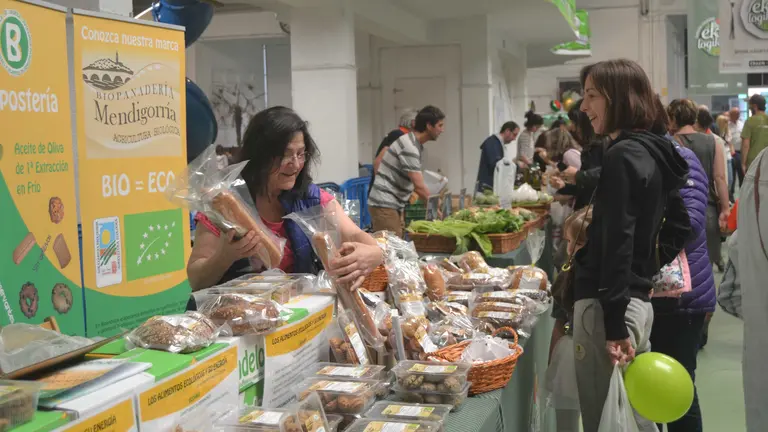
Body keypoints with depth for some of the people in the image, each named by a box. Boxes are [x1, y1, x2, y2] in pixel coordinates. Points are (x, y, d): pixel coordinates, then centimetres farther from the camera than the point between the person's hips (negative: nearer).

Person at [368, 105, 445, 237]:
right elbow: (419, 186, -21)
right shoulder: (409, 147, -18)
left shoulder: (414, 144, 13)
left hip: (395, 205, 10)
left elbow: (416, 184, 17)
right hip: (385, 204, -10)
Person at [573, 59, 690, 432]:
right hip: (637, 299, 10)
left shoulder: (621, 157, -15)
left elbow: (617, 243, -21)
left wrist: (614, 326, -22)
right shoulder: (654, 153, 13)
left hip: (607, 305, -10)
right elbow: (679, 225, 22)